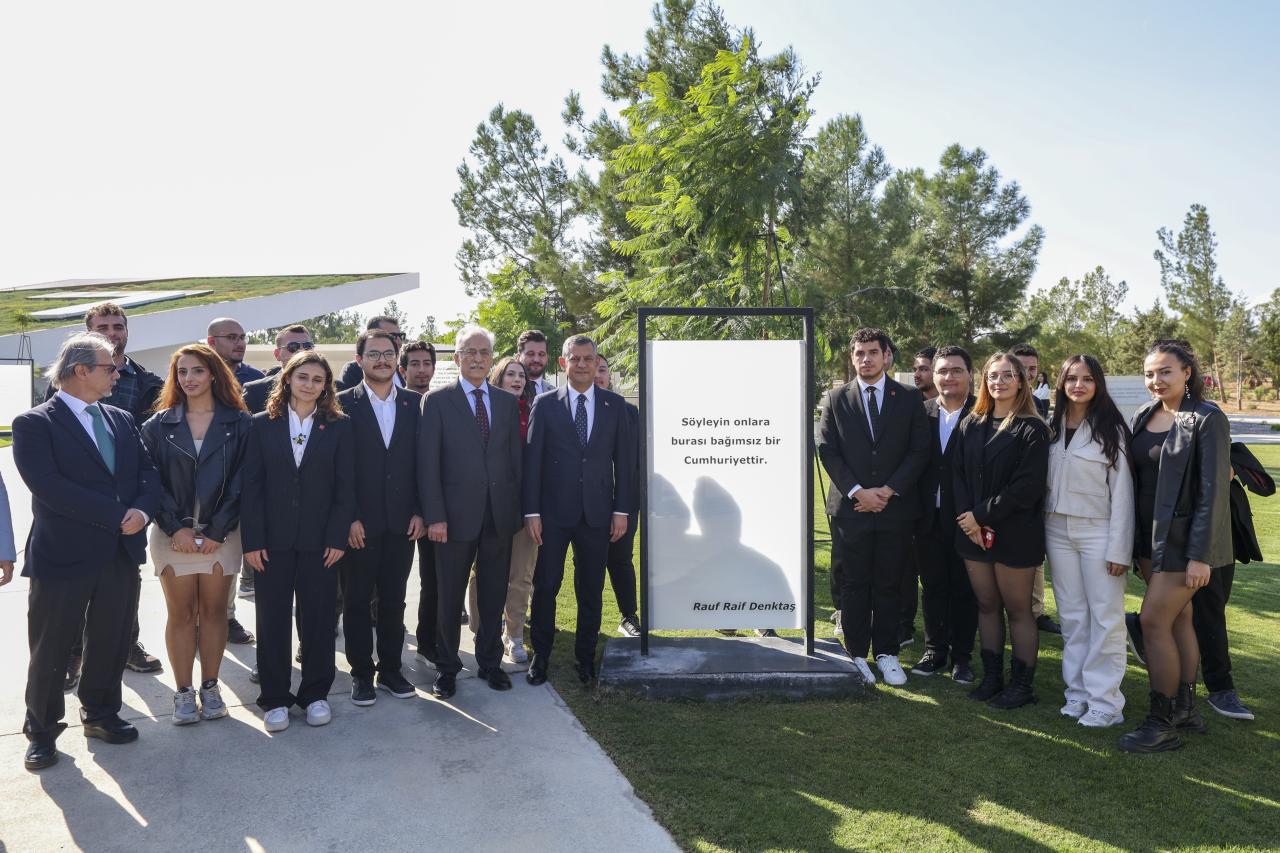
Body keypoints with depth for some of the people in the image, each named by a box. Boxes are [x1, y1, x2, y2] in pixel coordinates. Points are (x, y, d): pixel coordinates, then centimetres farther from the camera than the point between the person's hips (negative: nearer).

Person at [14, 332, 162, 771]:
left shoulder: (122, 420, 11)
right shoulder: (34, 423, -8)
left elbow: (149, 475, 6)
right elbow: (50, 487, -19)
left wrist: (142, 510, -15)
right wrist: (117, 515, -20)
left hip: (122, 553, 5)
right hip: (63, 555, -5)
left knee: (112, 643, 15)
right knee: (50, 650, 9)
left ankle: (100, 713, 36)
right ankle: (41, 731, 28)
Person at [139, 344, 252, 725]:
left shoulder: (237, 423, 1)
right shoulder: (159, 425, 5)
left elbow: (240, 481, -3)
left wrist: (217, 532, -10)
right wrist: (177, 528, -11)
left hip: (221, 533, -1)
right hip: (174, 532, 1)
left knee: (214, 610, 7)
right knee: (180, 612, 5)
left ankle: (210, 687, 18)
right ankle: (184, 691, 15)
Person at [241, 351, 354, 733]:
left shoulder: (339, 425, 2)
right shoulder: (263, 424, 3)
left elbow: (345, 486, 0)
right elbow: (251, 486, 0)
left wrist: (338, 537, -7)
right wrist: (252, 540, -6)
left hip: (320, 540, 0)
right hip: (273, 539, 1)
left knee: (318, 619, 7)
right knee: (272, 619, 7)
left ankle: (315, 694, 22)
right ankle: (274, 698, 20)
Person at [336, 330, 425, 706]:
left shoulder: (415, 403, 5)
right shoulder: (343, 404, -3)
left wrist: (420, 511, 0)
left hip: (402, 521, 2)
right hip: (358, 523, -2)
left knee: (394, 600, 12)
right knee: (357, 601, 9)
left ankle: (390, 669, 25)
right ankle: (361, 673, 22)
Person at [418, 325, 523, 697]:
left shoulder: (507, 401, 9)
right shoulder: (437, 401, -2)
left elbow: (515, 459, 9)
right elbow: (428, 463, -7)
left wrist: (517, 510, 4)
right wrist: (434, 516, -12)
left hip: (500, 515, 3)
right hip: (457, 515, -3)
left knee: (493, 596, 13)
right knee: (450, 597, 9)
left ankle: (490, 662, 28)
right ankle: (447, 668, 25)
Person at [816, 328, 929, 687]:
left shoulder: (910, 399, 4)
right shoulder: (835, 399, 4)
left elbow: (919, 450, 0)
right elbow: (827, 451, -1)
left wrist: (888, 490, -10)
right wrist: (857, 492, -11)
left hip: (896, 507, 0)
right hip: (850, 507, 0)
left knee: (889, 584, 9)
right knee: (854, 584, 7)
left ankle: (887, 653, 21)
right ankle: (856, 653, 17)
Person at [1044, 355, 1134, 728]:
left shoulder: (1111, 428, -7)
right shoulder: (1052, 427, 6)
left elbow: (1122, 490, -9)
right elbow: (1042, 480, 7)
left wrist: (1119, 548, -12)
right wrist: (1042, 530, 0)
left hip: (1098, 531, -4)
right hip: (1058, 530, 4)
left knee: (1105, 617, 0)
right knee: (1071, 616, 10)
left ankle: (1105, 702, 7)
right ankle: (1077, 692, 20)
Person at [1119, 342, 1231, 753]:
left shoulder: (1207, 419, -13)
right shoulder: (1143, 416, 6)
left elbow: (1213, 490, -15)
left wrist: (1200, 555, -18)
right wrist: (1133, 540, 8)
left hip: (1184, 538, -6)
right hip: (1150, 535, 7)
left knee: (1153, 620, -7)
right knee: (1178, 618, 14)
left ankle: (1162, 723, 5)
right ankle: (1186, 709, 26)